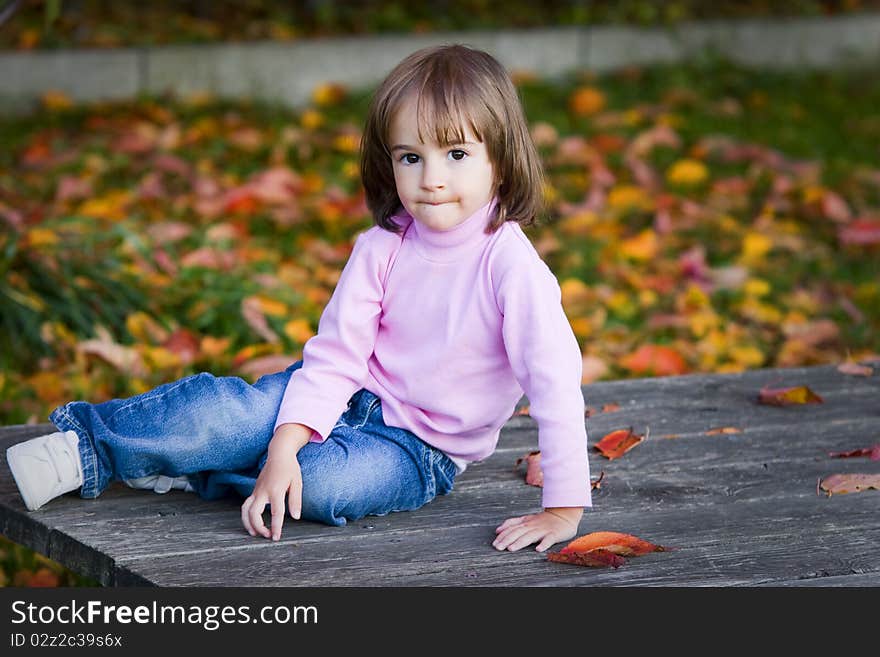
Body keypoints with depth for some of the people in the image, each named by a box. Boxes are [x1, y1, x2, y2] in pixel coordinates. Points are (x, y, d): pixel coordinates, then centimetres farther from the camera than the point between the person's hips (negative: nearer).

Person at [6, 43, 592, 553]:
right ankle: (81, 444, -12)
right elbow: (335, 356, -10)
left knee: (320, 485, -33)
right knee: (223, 406, -23)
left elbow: (557, 384, -24)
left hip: (422, 451, -4)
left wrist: (564, 509, -25)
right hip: (355, 397, 4)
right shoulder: (381, 249, -8)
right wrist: (282, 452, -25)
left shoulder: (509, 263, -23)